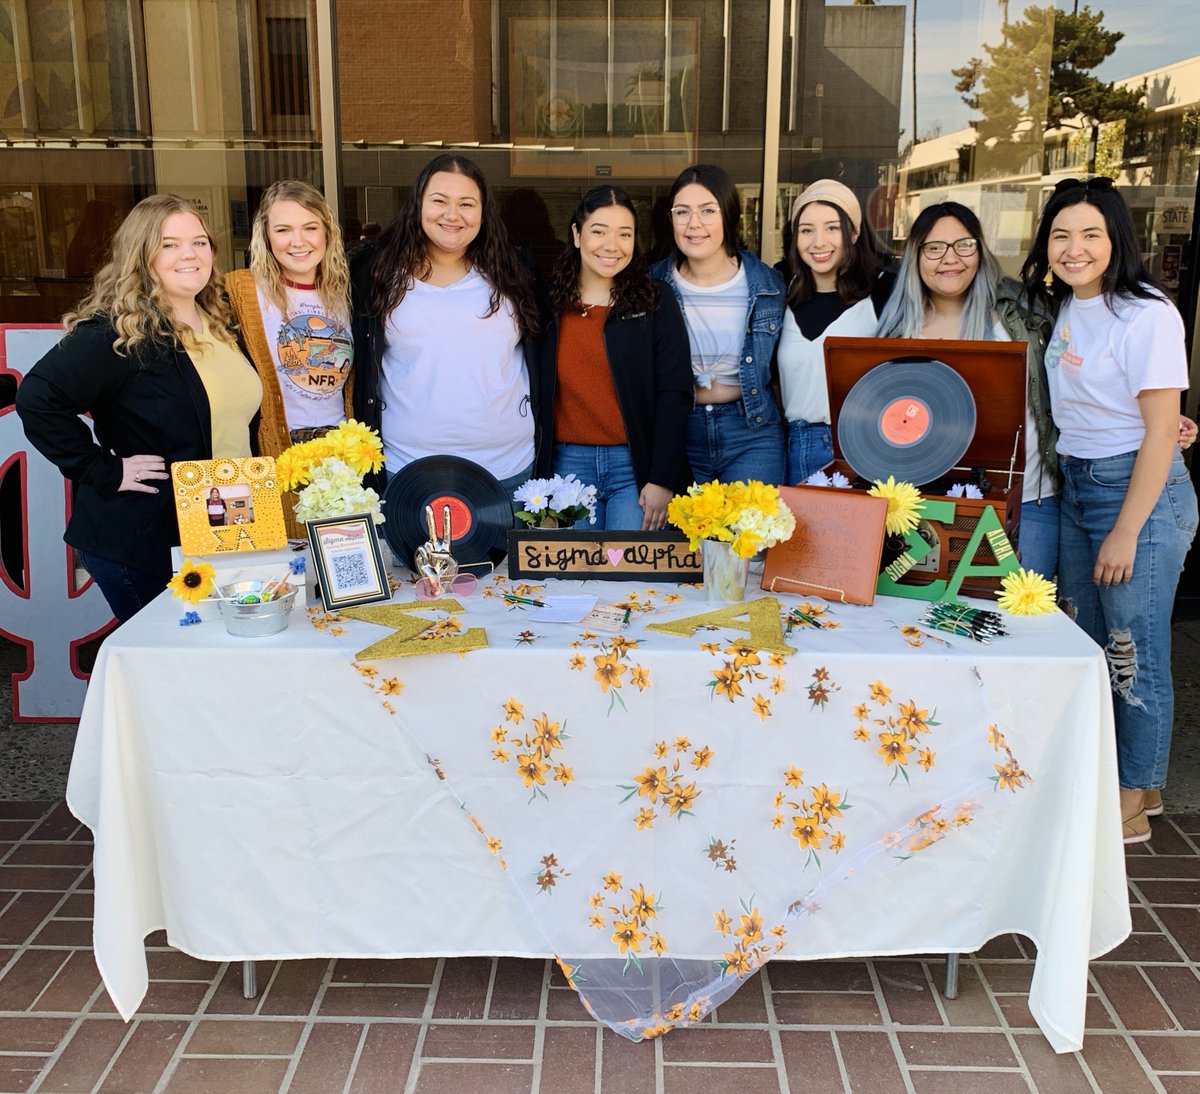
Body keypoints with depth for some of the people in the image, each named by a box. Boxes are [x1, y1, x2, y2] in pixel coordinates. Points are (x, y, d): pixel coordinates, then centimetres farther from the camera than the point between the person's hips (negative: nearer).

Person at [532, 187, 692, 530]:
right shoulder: (549, 304, 7)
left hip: (636, 466, -2)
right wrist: (536, 478, 4)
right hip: (569, 465, 2)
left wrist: (663, 480, -11)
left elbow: (674, 394, -4)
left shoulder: (655, 301, 1)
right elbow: (537, 396, 10)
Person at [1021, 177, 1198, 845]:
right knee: (1089, 648, 15)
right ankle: (1110, 780, 32)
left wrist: (1125, 532, -18)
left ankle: (1133, 808, 16)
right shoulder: (1067, 307, 8)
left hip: (1141, 490, -8)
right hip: (1075, 487, 8)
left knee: (1137, 657, 1)